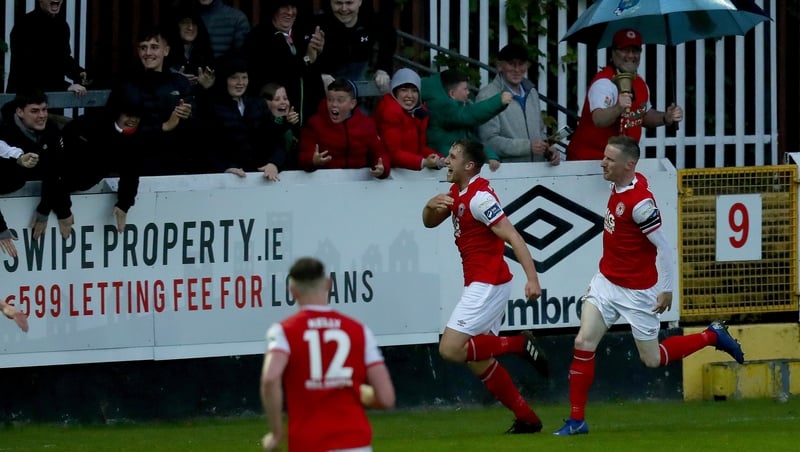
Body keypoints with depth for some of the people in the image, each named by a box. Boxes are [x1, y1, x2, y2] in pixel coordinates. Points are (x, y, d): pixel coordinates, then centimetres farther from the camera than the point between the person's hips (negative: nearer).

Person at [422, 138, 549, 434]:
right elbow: (429, 222, 22)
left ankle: (519, 344, -6)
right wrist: (431, 205, -2)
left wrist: (532, 278, -32)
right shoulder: (457, 193, 12)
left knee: (451, 349, -16)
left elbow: (513, 237, -23)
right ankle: (526, 418, 17)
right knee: (478, 361, 12)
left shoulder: (479, 197, -17)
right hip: (479, 285, 10)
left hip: (487, 285, -10)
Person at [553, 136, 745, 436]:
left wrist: (666, 289, -18)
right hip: (607, 281, 7)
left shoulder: (639, 202, -26)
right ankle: (577, 420, -1)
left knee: (652, 359, 7)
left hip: (638, 290, -7)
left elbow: (663, 246, -22)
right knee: (584, 343, -5)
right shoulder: (619, 185, -2)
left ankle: (712, 337, 27)